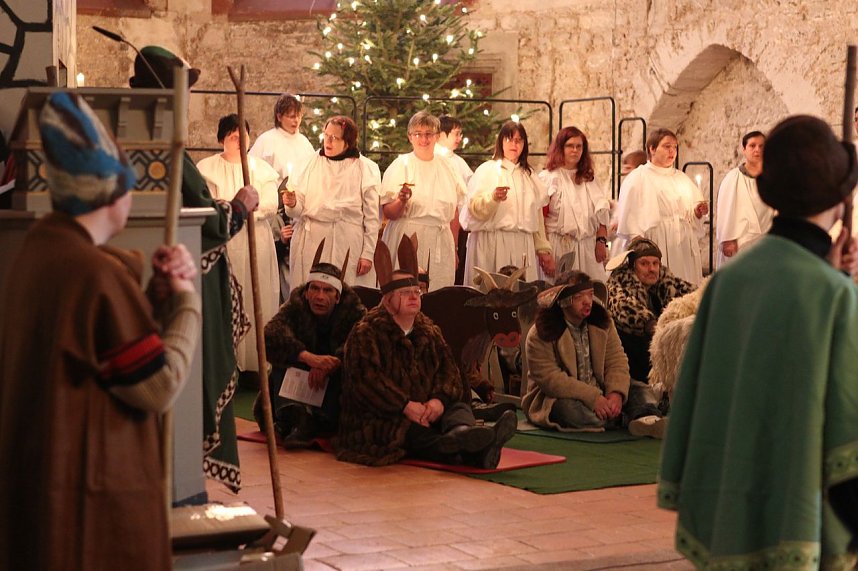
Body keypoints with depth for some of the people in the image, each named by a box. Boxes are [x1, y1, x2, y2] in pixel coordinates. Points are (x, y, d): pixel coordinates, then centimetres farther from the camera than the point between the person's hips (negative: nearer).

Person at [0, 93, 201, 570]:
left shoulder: (44, 246, 6)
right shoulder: (94, 272, -22)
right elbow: (162, 387, -16)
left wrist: (158, 293, 0)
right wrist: (185, 299, -6)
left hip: (46, 474, 9)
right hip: (93, 487, -9)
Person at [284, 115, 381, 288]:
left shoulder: (365, 169, 1)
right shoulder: (313, 162, 8)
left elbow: (372, 216, 1)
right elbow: (299, 209, 7)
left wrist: (368, 254, -3)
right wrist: (292, 204, -15)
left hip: (347, 244, -2)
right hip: (311, 240, 2)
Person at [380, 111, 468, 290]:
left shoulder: (448, 168, 12)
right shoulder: (400, 166, 1)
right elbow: (388, 213, -4)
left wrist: (454, 249, 14)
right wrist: (401, 201, -23)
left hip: (441, 243, 3)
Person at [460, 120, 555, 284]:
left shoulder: (529, 175, 20)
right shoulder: (487, 170, 3)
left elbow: (537, 215, 20)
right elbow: (475, 210, -8)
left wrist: (543, 249, 15)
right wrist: (493, 197, -27)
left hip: (523, 245, 4)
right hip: (492, 244, -4)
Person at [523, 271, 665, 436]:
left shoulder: (602, 322, 4)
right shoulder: (540, 334, -13)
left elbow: (617, 362, -3)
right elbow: (549, 379, -22)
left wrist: (616, 393, -25)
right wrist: (592, 398, -30)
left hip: (600, 394, 6)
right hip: (559, 398, -5)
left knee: (641, 391, -11)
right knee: (570, 410, -37)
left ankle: (647, 417, -44)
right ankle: (636, 417, -30)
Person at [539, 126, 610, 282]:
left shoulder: (589, 179, 16)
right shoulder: (548, 178, -1)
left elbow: (602, 214, 13)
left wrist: (601, 241, 1)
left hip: (587, 247, 4)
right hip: (558, 246, -4)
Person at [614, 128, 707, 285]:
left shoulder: (682, 178, 19)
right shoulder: (637, 179, 2)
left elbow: (693, 217, 20)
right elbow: (630, 218, -6)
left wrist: (697, 212, -3)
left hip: (684, 247, 5)